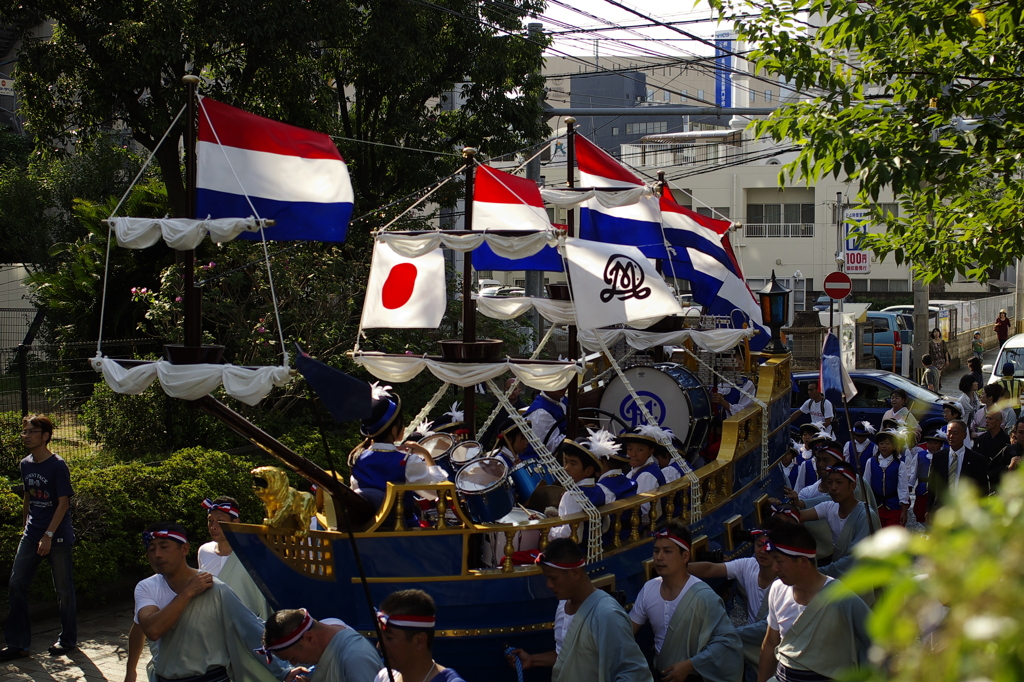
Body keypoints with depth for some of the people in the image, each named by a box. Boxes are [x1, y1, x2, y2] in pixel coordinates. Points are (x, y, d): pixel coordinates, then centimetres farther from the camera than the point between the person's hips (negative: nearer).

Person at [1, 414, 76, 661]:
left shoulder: (57, 466, -12)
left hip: (57, 536, -7)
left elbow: (63, 503, -13)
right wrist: (25, 527, 17)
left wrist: (49, 535, -17)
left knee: (63, 589, 4)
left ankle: (68, 639, 19)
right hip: (32, 535, 7)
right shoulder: (25, 464, 8)